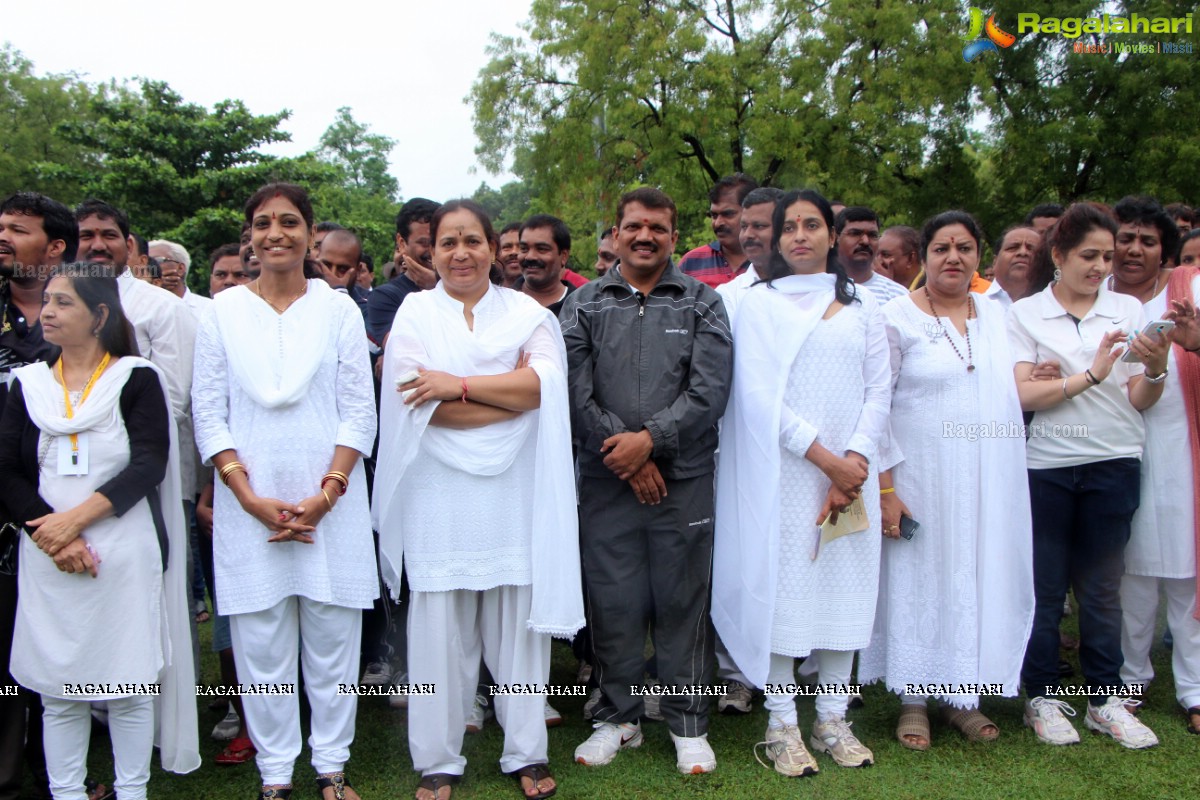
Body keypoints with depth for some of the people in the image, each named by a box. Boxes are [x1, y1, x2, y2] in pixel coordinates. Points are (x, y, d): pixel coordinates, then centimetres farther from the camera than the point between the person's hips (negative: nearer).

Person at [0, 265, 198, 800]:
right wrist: (55, 540, -11)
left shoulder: (137, 379, 2)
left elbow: (149, 465, -8)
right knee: (57, 687, 6)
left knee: (127, 684, 3)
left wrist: (77, 516, -16)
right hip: (47, 556, 3)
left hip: (125, 553, -3)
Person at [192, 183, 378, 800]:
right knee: (260, 643, 5)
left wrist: (328, 493, -10)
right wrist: (250, 496, -8)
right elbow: (208, 412, 3)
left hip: (330, 504, 0)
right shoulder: (223, 310, 6)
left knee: (332, 638, 6)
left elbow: (359, 410, 1)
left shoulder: (338, 308, 4)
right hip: (249, 503, 1)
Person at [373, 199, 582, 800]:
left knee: (520, 622, 6)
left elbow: (542, 382, -7)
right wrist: (514, 390, -7)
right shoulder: (415, 313, 7)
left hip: (514, 493, 1)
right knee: (440, 627, 4)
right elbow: (421, 401, -8)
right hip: (440, 496, 0)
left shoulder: (526, 312, 10)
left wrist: (458, 384, -11)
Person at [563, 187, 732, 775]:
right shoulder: (584, 305, 8)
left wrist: (651, 438, -15)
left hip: (685, 479, 0)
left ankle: (688, 724, 23)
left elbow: (710, 389, -4)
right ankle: (616, 718, 27)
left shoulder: (703, 304, 7)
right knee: (612, 602, 9)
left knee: (683, 601, 7)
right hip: (606, 482, 1)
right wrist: (624, 455, -10)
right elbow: (576, 391, -1)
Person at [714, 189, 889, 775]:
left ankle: (832, 718, 21)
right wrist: (825, 457, -11)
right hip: (783, 470, -3)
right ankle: (782, 724, 12)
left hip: (850, 472, 3)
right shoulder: (760, 303, 3)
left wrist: (854, 461, -8)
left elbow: (880, 388, 7)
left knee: (845, 587, 7)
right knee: (782, 588, -1)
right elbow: (757, 394, -6)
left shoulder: (862, 305, 13)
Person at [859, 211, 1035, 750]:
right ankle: (913, 700, 18)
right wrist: (884, 486, -14)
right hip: (920, 479, -5)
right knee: (917, 578, 3)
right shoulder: (897, 317, -5)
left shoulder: (997, 318, 11)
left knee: (978, 577, 10)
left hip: (989, 482, 5)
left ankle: (960, 695, 26)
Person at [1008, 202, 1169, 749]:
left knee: (1102, 587, 9)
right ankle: (1042, 698, 19)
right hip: (1046, 466, -2)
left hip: (1113, 463, 2)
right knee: (1045, 587, 5)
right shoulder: (1025, 314, 1)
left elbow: (1141, 401, 4)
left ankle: (1105, 698, 22)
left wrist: (1156, 369, -16)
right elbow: (1022, 395, -9)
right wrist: (1091, 375, -18)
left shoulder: (1128, 310, 8)